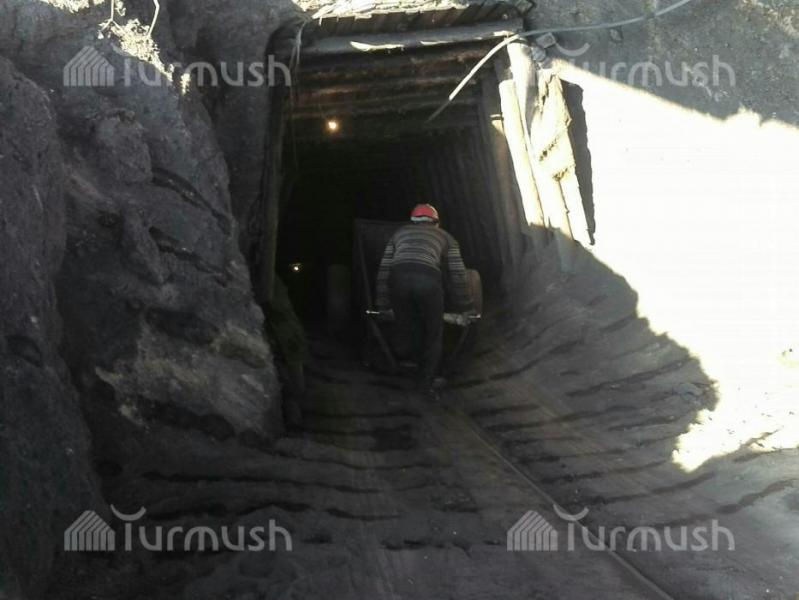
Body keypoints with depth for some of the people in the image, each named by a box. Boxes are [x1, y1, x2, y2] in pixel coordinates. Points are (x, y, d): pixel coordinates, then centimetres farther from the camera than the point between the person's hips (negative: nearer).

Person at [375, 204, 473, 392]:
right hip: (427, 278, -1)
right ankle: (428, 380, 17)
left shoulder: (400, 232, 35)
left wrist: (382, 304, 32)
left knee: (404, 323, 21)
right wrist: (464, 308, 32)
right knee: (433, 330, 12)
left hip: (399, 276, 1)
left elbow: (384, 269, 29)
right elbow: (458, 274, 25)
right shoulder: (445, 237, 30)